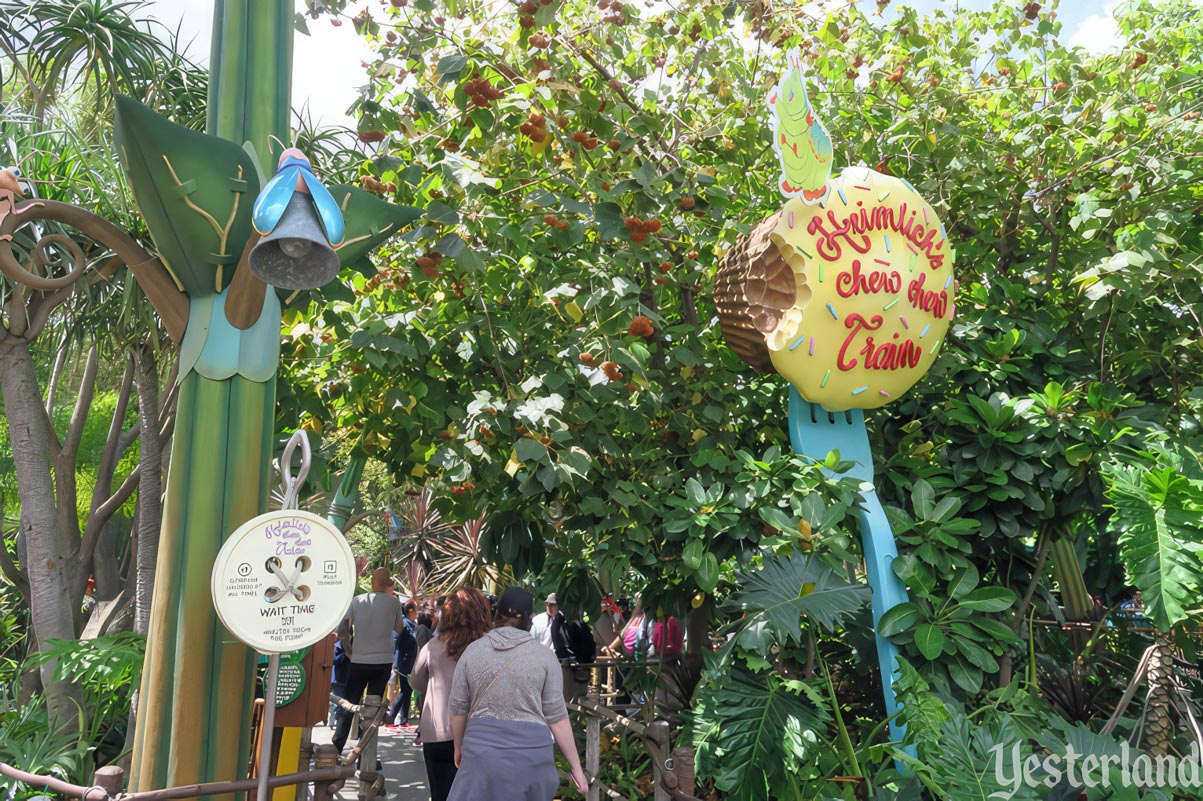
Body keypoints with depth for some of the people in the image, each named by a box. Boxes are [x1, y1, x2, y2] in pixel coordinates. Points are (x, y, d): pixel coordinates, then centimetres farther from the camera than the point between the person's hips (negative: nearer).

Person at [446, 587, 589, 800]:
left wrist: (459, 747, 24)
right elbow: (556, 716, -2)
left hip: (483, 749, 0)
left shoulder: (472, 651, 3)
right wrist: (576, 766, 5)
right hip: (532, 752, 0)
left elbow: (458, 709, 8)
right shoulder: (545, 656, -1)